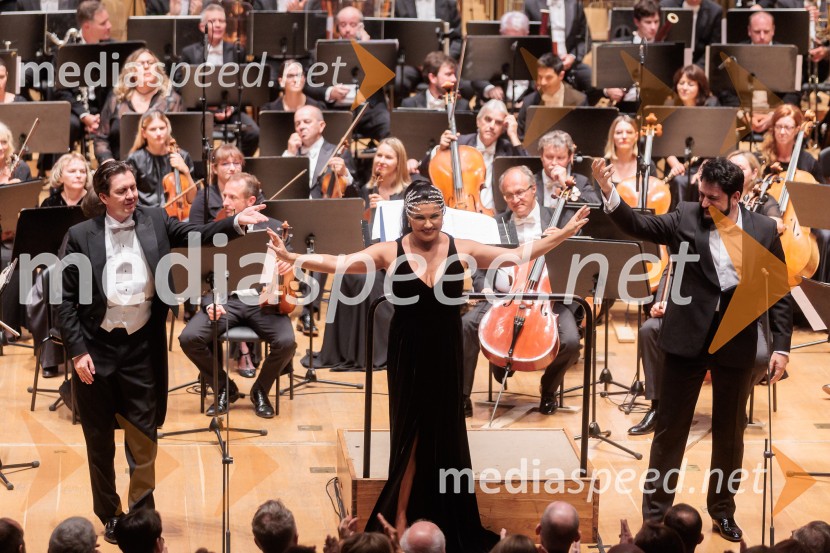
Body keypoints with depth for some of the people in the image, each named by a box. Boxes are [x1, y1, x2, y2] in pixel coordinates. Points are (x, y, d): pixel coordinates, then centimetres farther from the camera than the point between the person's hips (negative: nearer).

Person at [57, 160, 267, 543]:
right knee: (100, 443, 10)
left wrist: (236, 223, -27)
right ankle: (110, 517, 25)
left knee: (143, 439, 7)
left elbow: (197, 236, -8)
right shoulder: (81, 236, -8)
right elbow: (66, 299, -5)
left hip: (142, 348, 1)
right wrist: (77, 351, -11)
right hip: (97, 348, -1)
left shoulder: (154, 223, -1)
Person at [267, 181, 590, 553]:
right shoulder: (390, 253, -8)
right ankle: (400, 519, 10)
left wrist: (561, 235, -11)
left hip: (445, 356, 2)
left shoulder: (461, 250, -3)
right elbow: (337, 263, -15)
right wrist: (290, 257, -28)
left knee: (445, 434, 8)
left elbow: (518, 255, -3)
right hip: (408, 356, -2)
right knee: (412, 434, 1)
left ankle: (445, 522, 18)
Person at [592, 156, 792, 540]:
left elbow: (779, 291, 1)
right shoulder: (686, 217, -3)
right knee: (670, 428, 5)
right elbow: (639, 226, -10)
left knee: (729, 432, 13)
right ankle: (655, 513, 14)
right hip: (687, 338, -1)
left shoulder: (764, 231, -2)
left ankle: (722, 511, 28)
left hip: (737, 342, 1)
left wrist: (780, 346, -4)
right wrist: (608, 192, -27)